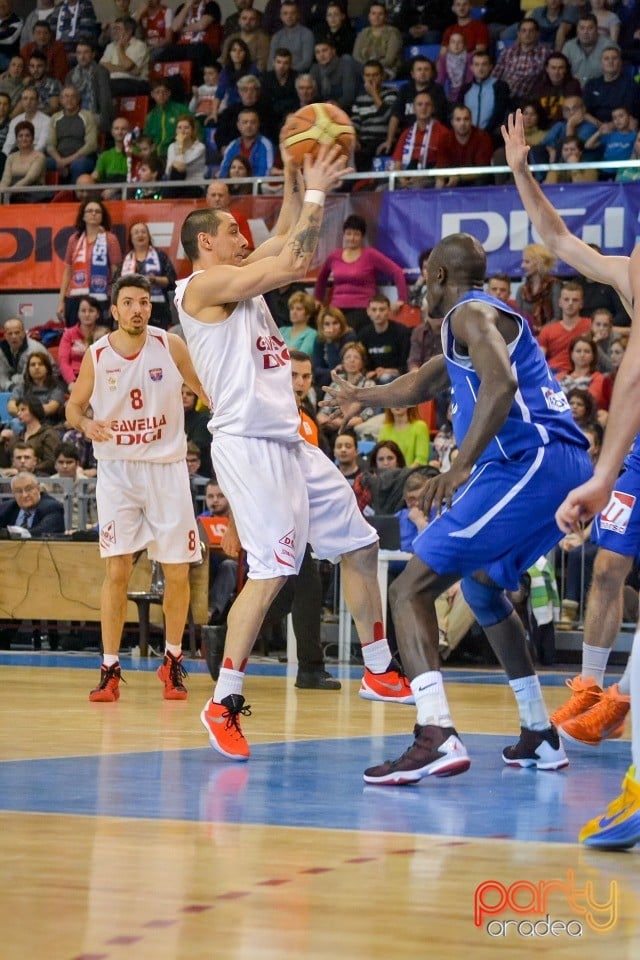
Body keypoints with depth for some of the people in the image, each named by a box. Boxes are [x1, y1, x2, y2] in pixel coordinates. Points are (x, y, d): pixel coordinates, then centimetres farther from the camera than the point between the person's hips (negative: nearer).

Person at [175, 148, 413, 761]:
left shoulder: (239, 280, 17)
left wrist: (295, 181, 19)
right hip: (247, 444, -10)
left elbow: (284, 243, 29)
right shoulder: (204, 284, -9)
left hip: (289, 443, 10)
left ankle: (378, 671, 27)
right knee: (270, 572, -17)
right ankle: (223, 702, -11)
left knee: (359, 545, 15)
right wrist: (315, 192, -8)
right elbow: (291, 264, -17)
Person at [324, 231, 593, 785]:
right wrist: (360, 398, 59)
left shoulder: (470, 313, -2)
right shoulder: (490, 316, 29)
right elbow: (417, 388, 45)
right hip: (565, 468, 10)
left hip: (528, 463, -10)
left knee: (411, 589, -13)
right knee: (482, 584, 32)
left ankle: (437, 738, -31)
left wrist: (461, 467, -26)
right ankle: (540, 736, 31)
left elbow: (501, 383, -22)